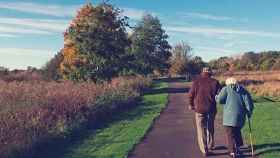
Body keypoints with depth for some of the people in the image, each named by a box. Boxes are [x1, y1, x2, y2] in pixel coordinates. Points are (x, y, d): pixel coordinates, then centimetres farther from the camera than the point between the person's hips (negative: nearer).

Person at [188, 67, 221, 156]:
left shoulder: (196, 82, -4)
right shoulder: (214, 82, -3)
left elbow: (191, 95, -2)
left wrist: (191, 104, 14)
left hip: (199, 109, -2)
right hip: (211, 109, 2)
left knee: (201, 130, 6)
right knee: (210, 128, 22)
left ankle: (205, 150, 6)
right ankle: (210, 145, 36)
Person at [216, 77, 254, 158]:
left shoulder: (226, 89, 1)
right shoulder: (243, 90, 12)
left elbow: (220, 100, -9)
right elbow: (248, 102, 5)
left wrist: (216, 97, 12)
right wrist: (249, 112, 16)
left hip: (230, 116, -5)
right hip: (240, 116, 5)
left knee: (230, 134, 2)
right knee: (237, 131, 23)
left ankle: (233, 151, -3)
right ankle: (237, 148, 29)